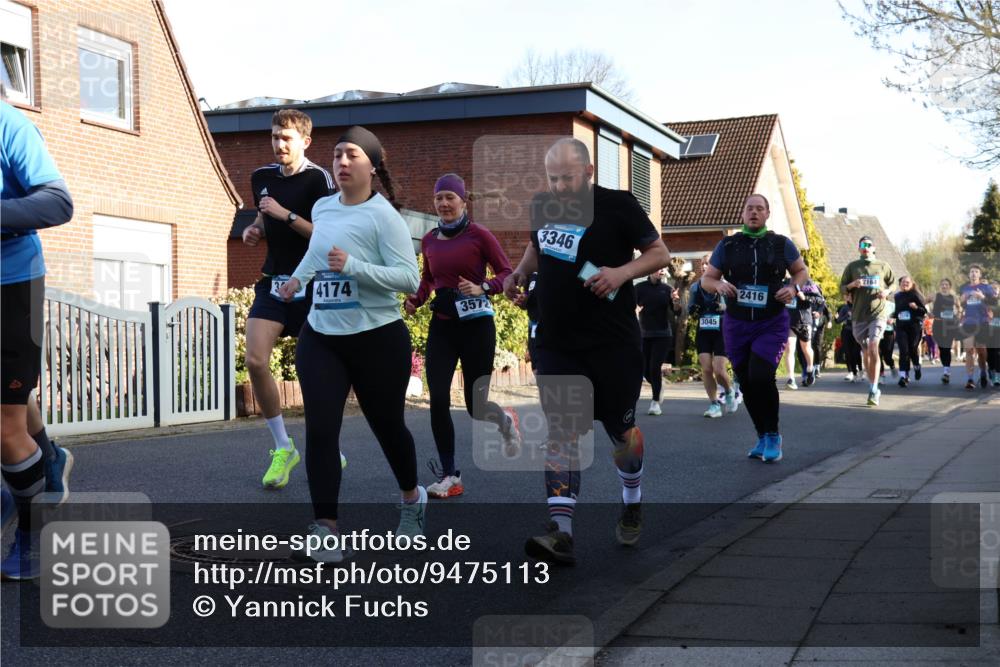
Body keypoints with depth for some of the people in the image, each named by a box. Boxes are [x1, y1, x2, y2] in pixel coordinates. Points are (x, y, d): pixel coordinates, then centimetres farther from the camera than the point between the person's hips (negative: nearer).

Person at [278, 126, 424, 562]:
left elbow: (410, 278, -21)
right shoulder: (322, 208, 7)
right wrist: (299, 277, 28)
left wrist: (353, 266, -30)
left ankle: (412, 499, 41)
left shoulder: (383, 215, -13)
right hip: (320, 338, 5)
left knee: (387, 426, 13)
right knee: (320, 430, -10)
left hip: (378, 339, -4)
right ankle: (324, 530, -7)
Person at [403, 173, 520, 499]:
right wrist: (415, 300, 4)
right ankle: (449, 477, 3)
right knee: (438, 400, -8)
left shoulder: (479, 235, -7)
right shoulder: (429, 240, 7)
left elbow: (507, 272, -5)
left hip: (476, 325, -4)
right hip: (441, 326, 4)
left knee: (475, 406, 2)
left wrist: (482, 288, -22)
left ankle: (505, 420, 40)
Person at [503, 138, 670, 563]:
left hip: (612, 344, -3)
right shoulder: (541, 206, 8)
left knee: (620, 429, 10)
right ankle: (560, 531, -11)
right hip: (556, 344, 4)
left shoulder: (617, 205, -8)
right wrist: (519, 275, 8)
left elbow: (660, 253, -3)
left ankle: (632, 503, 37)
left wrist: (622, 272, -21)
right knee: (561, 432, -6)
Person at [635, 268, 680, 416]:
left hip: (663, 335, -1)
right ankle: (658, 386, 36)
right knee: (645, 370, 4)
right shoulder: (639, 288, 0)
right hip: (644, 335, 1)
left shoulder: (667, 289, 1)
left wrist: (676, 302, -20)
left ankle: (655, 402, -4)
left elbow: (677, 312, 1)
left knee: (655, 367, -12)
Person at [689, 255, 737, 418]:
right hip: (703, 332, 4)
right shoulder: (696, 287, 10)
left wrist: (723, 307, -22)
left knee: (719, 369, -10)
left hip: (722, 332, -4)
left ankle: (730, 392, 22)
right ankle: (714, 404, 9)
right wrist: (692, 311, -2)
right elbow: (690, 308, 21)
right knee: (706, 369, -3)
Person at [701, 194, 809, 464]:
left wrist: (793, 287, -8)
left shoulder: (781, 244, 3)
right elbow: (706, 279, 7)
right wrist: (719, 285, -15)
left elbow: (802, 271, 13)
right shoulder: (727, 246, 5)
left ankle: (772, 436, 0)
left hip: (772, 324, -3)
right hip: (736, 324, 3)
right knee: (746, 383, 7)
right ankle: (762, 437, 25)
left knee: (761, 377, -19)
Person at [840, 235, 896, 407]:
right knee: (866, 352, 9)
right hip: (858, 314, 2)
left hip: (878, 312, -2)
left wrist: (887, 291, -3)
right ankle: (873, 388, 22)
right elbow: (842, 288, 9)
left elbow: (893, 283, 18)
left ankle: (874, 390, -16)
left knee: (873, 347, -18)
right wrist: (852, 285, -12)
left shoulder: (882, 266, 7)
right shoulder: (852, 267, 7)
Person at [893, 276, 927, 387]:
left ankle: (916, 366, 33)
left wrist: (916, 307, -22)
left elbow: (924, 311, -5)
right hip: (901, 327, 3)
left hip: (915, 327, -3)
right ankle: (903, 376, -12)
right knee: (903, 351, -9)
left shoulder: (916, 295, -1)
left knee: (913, 350, 0)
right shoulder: (897, 296, 13)